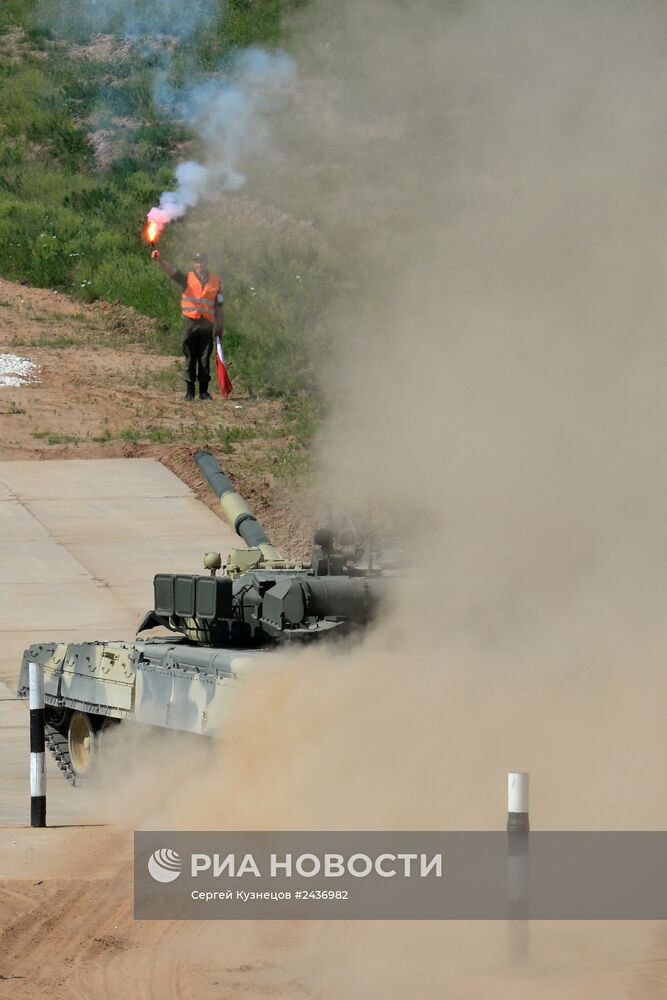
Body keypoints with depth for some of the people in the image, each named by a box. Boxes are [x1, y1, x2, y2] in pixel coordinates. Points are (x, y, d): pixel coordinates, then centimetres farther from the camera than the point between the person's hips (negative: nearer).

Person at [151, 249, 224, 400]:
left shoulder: (215, 281, 11)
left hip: (207, 324, 1)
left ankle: (204, 390, 9)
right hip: (190, 322, -1)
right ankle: (190, 390, 6)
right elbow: (172, 271, -9)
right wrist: (159, 260, -26)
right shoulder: (188, 278, 6)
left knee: (205, 359, 3)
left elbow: (218, 306, 13)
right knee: (190, 358, 1)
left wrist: (220, 326, 10)